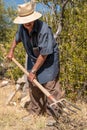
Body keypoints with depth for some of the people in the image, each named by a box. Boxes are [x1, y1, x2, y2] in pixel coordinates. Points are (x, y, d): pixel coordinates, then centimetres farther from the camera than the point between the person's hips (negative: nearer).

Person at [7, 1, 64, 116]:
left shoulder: (44, 30, -32)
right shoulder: (22, 27, -11)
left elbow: (44, 54, -28)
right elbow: (17, 38, 15)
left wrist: (33, 71, -22)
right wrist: (11, 51, 18)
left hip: (49, 59, -6)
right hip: (33, 58, 7)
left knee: (49, 84, -11)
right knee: (33, 85, 11)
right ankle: (35, 111, 28)